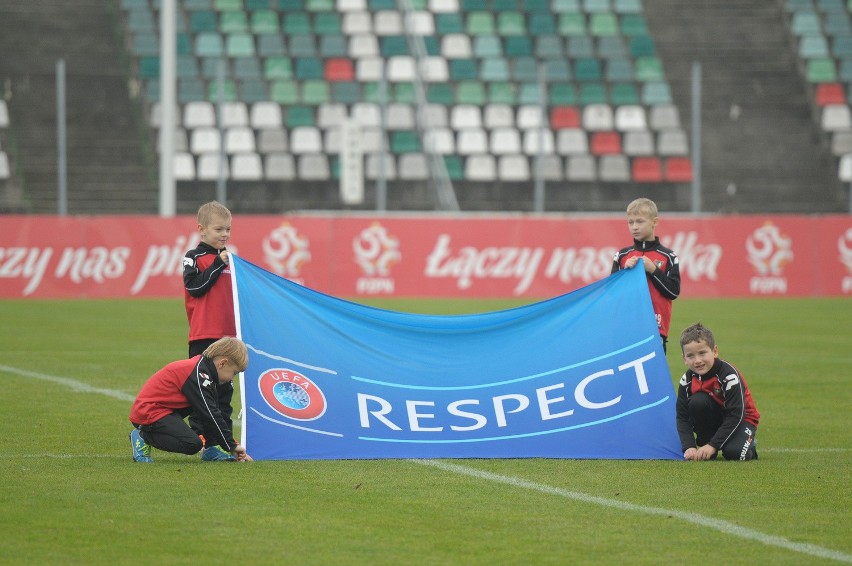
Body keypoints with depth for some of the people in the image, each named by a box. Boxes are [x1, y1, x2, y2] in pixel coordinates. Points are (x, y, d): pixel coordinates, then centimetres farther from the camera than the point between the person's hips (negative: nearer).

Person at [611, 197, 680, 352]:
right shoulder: (622, 256, 9)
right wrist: (626, 270, -9)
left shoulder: (667, 257, 1)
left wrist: (653, 270, -12)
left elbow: (674, 291, -4)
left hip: (656, 329, -2)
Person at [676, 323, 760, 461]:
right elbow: (682, 417, -12)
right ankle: (704, 442, -8)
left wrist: (713, 445, -31)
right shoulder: (687, 380, -13)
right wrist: (689, 447, -28)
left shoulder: (729, 376, -27)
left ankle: (749, 442, 4)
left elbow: (735, 415, -28)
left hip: (742, 419, -4)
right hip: (714, 417, 4)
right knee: (697, 402, -27)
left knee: (733, 452, -32)